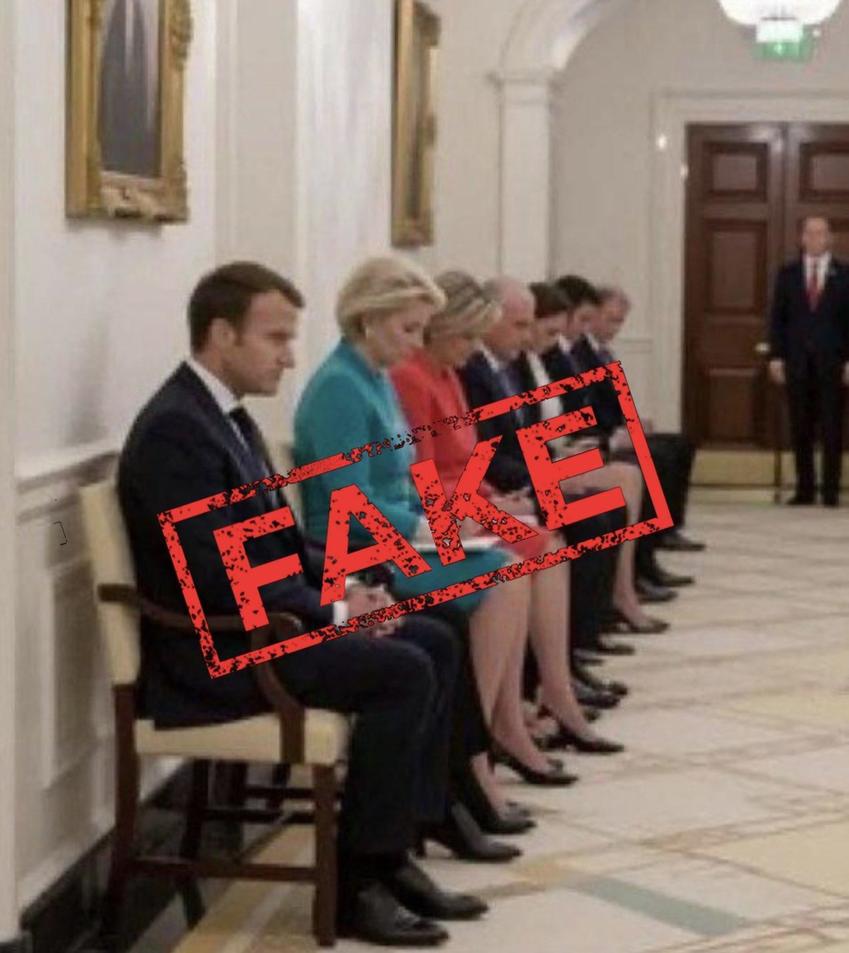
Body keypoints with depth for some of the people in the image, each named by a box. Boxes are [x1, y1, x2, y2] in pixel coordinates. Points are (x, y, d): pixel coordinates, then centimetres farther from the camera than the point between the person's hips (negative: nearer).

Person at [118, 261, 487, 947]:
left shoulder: (226, 416, 13)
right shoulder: (174, 429, -20)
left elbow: (274, 542, 18)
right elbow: (215, 575, -26)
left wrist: (339, 591, 0)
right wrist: (332, 609, -16)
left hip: (256, 625, 11)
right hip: (210, 651, -11)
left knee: (431, 641, 7)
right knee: (402, 671, -20)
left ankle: (393, 853, 9)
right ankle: (357, 881, -11)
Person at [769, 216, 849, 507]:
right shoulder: (787, 274, 9)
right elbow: (777, 317, 8)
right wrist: (776, 356, -1)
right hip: (797, 361, 2)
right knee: (800, 428, 3)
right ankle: (804, 488, 8)